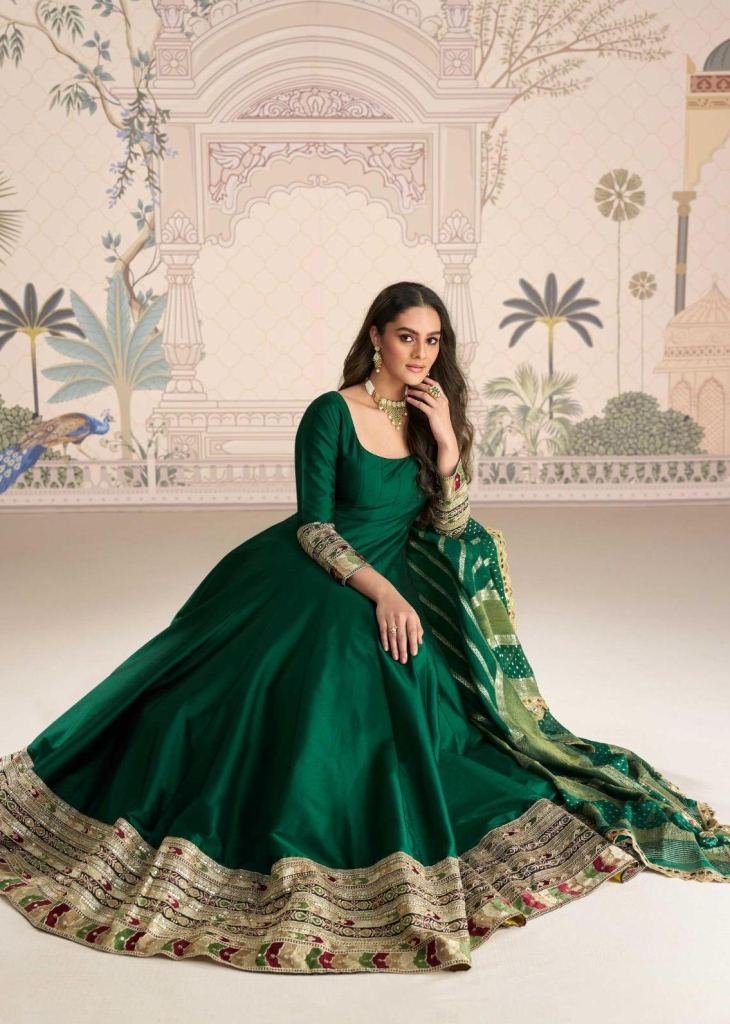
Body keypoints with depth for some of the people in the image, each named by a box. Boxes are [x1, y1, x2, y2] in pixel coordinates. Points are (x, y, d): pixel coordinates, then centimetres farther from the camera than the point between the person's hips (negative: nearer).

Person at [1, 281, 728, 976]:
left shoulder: (430, 415, 3)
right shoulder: (331, 414, -13)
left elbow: (450, 528, -3)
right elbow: (313, 529, -15)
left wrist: (447, 440, -14)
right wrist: (382, 592, -25)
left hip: (390, 585, 6)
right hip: (310, 580, -5)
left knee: (414, 693, -13)